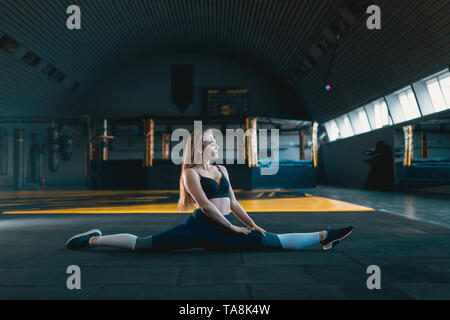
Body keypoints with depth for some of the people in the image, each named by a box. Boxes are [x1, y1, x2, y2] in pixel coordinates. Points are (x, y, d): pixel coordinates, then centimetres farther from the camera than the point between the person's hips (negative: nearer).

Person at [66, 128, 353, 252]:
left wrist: (252, 224, 12)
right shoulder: (191, 172, -4)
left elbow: (233, 203, 20)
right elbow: (205, 205, -13)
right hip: (201, 227, -5)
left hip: (223, 231, 5)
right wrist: (233, 227, -12)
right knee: (145, 244, -15)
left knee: (273, 241, -4)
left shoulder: (221, 169, 17)